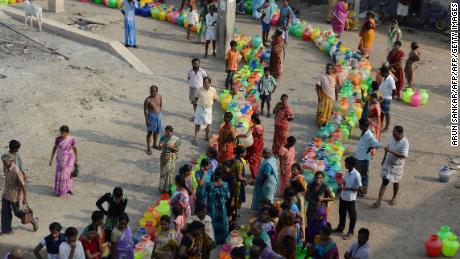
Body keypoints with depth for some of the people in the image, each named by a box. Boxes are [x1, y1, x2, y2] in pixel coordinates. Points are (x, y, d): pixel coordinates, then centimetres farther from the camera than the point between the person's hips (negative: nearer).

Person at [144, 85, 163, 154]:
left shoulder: (159, 96, -4)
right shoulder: (148, 100, -17)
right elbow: (145, 110, -12)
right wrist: (147, 120, -14)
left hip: (158, 115, 5)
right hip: (151, 116, -5)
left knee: (157, 131, 18)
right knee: (150, 132, 3)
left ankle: (154, 145, 37)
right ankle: (148, 148, 12)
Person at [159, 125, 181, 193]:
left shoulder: (176, 139, -10)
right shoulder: (163, 137, -2)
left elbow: (177, 150, -8)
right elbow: (159, 147, 4)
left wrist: (171, 147, -25)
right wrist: (160, 145, -20)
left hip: (171, 157, -3)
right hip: (163, 156, 3)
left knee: (169, 172, 4)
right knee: (163, 172, 9)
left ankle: (168, 188, 17)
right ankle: (162, 188, 22)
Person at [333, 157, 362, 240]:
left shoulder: (356, 175, -24)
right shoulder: (347, 172, -1)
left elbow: (360, 188, -21)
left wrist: (347, 188, -23)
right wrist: (342, 186, -7)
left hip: (350, 198, -7)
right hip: (343, 196, 8)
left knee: (352, 215, 12)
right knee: (342, 213, 23)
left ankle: (350, 232, 27)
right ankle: (340, 228, 43)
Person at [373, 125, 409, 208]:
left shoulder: (405, 143, -23)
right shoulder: (391, 138, -6)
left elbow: (403, 156, -34)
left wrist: (391, 151, -40)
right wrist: (384, 160, 18)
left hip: (397, 166, -3)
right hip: (387, 163, 3)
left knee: (395, 182, 16)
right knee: (384, 182, 0)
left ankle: (394, 198, 38)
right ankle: (379, 200, 0)